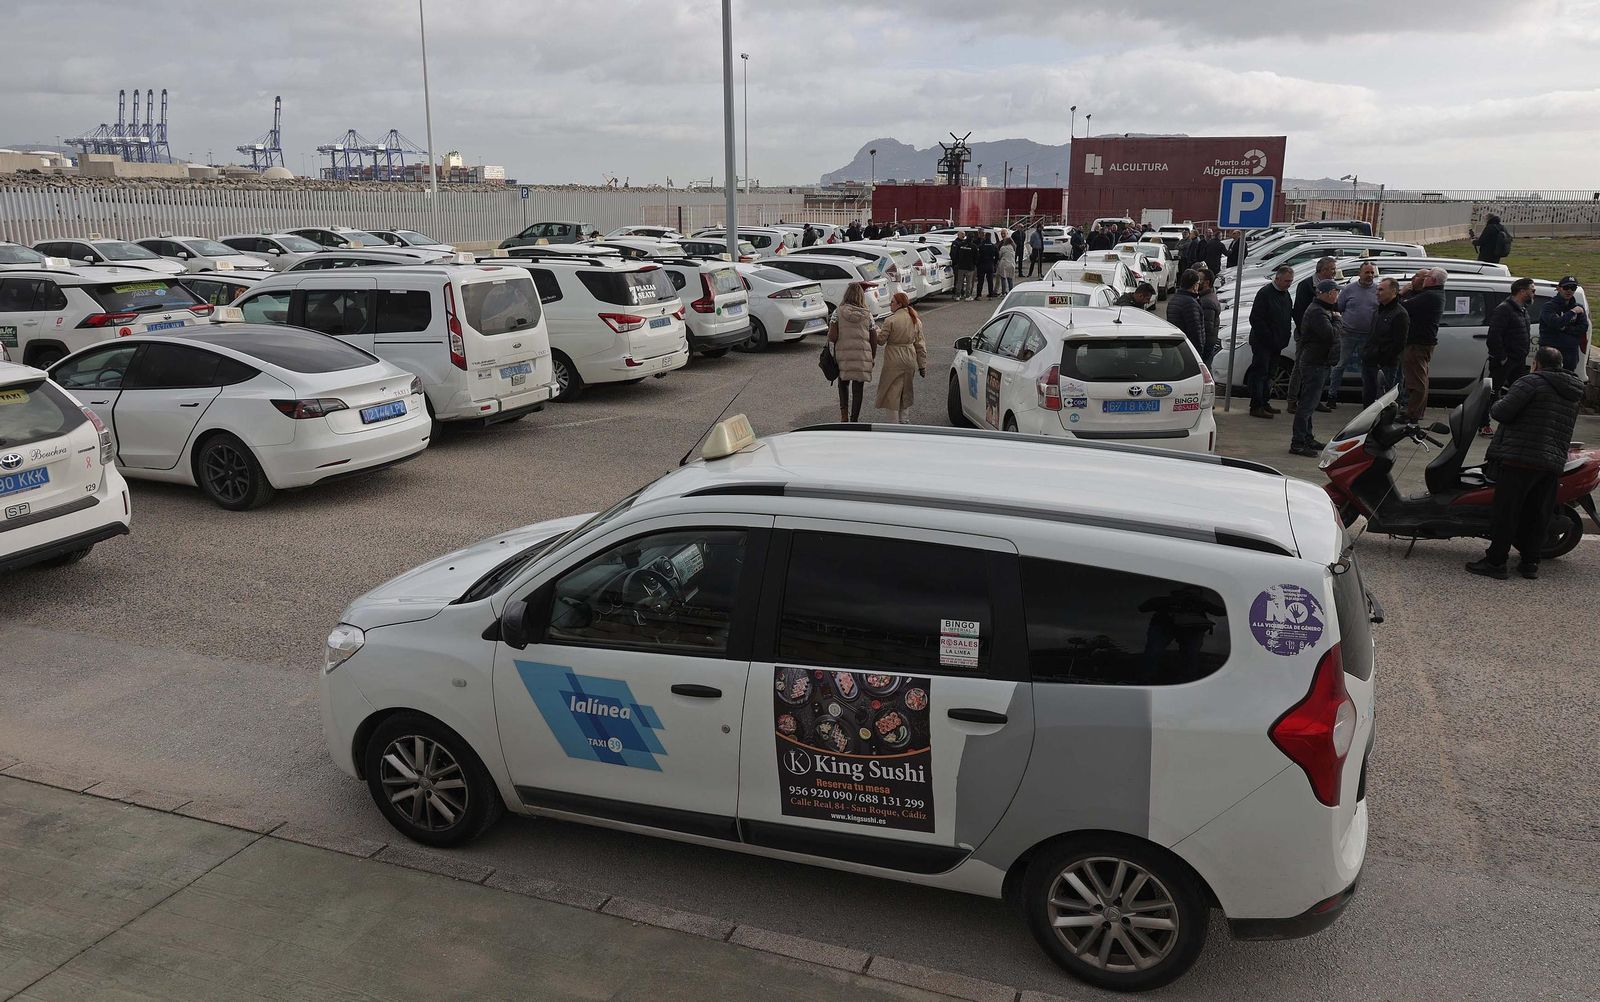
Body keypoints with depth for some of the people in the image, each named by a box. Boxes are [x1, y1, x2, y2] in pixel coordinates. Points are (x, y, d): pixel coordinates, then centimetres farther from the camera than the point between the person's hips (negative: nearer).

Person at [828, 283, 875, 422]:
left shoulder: (838, 312, -2)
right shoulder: (868, 315, 2)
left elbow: (832, 337, -11)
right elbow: (873, 341, 5)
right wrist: (872, 358, 17)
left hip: (843, 355, 0)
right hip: (863, 355, 0)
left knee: (843, 383, 21)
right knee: (858, 389, 7)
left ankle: (844, 413, 4)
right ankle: (854, 419, 10)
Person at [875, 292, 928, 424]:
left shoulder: (891, 320, -14)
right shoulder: (916, 320, 6)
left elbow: (881, 340, -10)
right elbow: (920, 345, 7)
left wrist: (877, 330, 12)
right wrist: (922, 365, 11)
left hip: (894, 360, -6)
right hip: (910, 360, 6)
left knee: (893, 390, 2)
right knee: (906, 390, 19)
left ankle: (897, 421, 1)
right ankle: (905, 419, 24)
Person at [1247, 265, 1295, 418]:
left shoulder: (1285, 294, 13)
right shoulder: (1265, 293, -13)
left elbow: (1289, 316, 21)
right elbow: (1255, 319, -17)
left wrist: (1283, 339, 7)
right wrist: (1269, 337, -19)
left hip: (1276, 343, 8)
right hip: (1262, 342, -8)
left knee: (1268, 374, 14)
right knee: (1260, 372, -7)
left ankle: (1264, 403, 21)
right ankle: (1256, 407, -6)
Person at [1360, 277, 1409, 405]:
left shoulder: (1400, 315, -11)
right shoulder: (1377, 311, 18)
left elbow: (1398, 344, -16)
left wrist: (1381, 360, -18)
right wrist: (1364, 354, 14)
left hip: (1386, 366, -9)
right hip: (1368, 363, 9)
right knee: (1367, 399, 13)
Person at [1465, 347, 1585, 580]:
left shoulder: (1532, 382, -7)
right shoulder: (1574, 392, 18)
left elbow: (1502, 412, -13)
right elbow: (1565, 429, 22)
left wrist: (1495, 406, 7)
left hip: (1519, 460, -7)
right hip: (1554, 463, 7)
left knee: (1505, 511, -3)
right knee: (1537, 515, 12)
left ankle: (1495, 561, -1)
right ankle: (1530, 562, 16)